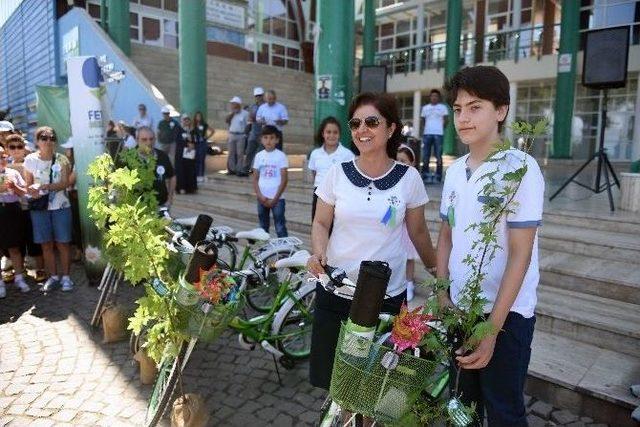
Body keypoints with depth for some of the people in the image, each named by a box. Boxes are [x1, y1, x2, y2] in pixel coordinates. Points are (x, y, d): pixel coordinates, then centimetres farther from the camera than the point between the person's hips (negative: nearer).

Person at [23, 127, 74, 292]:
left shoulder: (62, 159, -5)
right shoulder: (30, 160, -1)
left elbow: (64, 183, -11)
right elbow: (28, 184, 4)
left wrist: (43, 187, -24)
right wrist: (32, 191, -18)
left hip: (61, 207, -1)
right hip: (39, 208, 2)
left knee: (62, 243, 1)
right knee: (46, 244, 7)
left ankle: (65, 277, 13)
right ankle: (53, 276, 20)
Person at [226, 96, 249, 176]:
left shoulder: (245, 113, -5)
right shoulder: (232, 113, 11)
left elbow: (247, 125, -4)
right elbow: (227, 120, 0)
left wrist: (246, 135, -8)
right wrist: (232, 113, -7)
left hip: (241, 136, -5)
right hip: (232, 135, 5)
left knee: (240, 154, -2)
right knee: (231, 153, 8)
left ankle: (239, 170, 2)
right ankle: (232, 169, 16)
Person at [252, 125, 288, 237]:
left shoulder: (281, 156, -5)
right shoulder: (259, 156, 5)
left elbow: (284, 180, -7)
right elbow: (255, 179, 7)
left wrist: (275, 199, -11)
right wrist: (260, 196, -6)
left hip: (277, 198, -4)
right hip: (262, 198, 4)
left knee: (280, 228, -3)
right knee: (263, 227, 13)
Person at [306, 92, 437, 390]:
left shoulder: (409, 177, -3)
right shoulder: (338, 173, -2)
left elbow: (418, 233, 7)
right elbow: (321, 223, 6)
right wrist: (319, 254, -14)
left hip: (388, 296, 0)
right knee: (334, 379, 9)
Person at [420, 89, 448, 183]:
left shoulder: (443, 107, 8)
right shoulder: (425, 108, 15)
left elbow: (445, 120, 9)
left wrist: (442, 128, 0)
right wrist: (424, 128, 4)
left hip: (438, 134, -2)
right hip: (427, 134, 3)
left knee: (438, 156, -2)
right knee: (425, 156, 0)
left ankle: (438, 176, 0)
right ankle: (425, 174, 6)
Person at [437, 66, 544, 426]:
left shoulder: (520, 168, -14)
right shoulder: (455, 170, 4)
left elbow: (520, 254, -17)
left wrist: (492, 328, -18)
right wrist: (442, 296, 3)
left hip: (506, 314, -5)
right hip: (459, 308, 6)